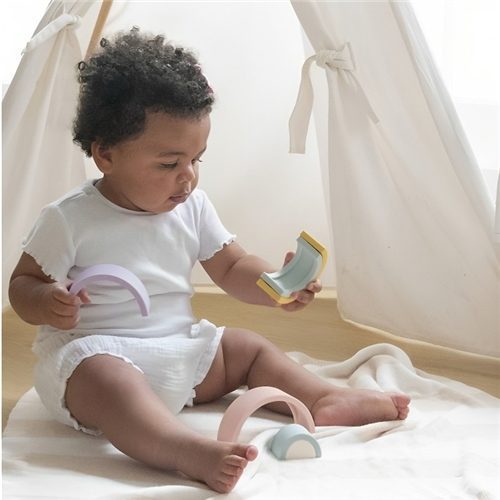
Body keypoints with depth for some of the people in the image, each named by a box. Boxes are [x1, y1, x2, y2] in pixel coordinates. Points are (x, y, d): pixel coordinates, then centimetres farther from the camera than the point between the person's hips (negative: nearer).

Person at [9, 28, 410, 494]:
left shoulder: (192, 207, 4)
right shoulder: (69, 219, -11)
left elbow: (232, 268, 12)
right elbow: (23, 285, -5)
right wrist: (48, 303, -29)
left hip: (179, 349, 7)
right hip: (93, 352, -7)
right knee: (107, 379, -39)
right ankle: (189, 450, -60)